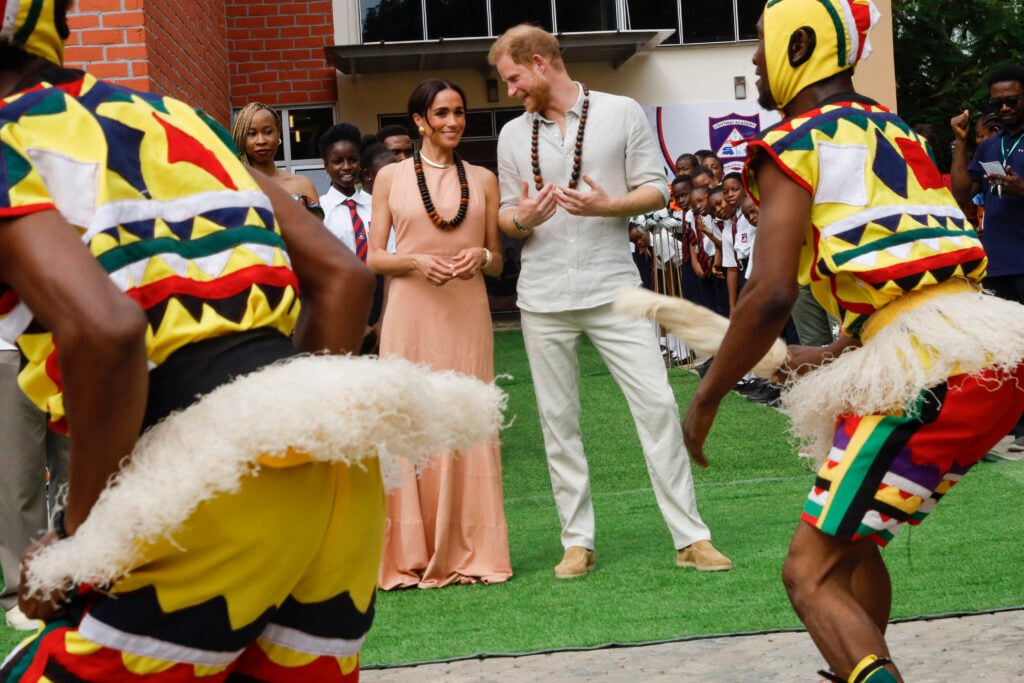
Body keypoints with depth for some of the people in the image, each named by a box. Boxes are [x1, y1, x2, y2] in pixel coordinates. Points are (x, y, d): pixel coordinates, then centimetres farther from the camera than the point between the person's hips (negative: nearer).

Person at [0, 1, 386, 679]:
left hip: (223, 483, -7)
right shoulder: (171, 114, 20)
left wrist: (78, 539, -9)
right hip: (335, 469, 8)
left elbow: (105, 333, -21)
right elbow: (345, 276, 16)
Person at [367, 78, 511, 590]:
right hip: (410, 314, -1)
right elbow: (373, 258, 3)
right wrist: (417, 261, -15)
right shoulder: (391, 177, 6)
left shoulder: (482, 179, 10)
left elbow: (498, 262, 13)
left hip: (467, 315, 1)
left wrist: (481, 257, -9)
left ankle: (469, 552, 9)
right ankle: (412, 555, 6)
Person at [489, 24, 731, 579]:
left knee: (656, 404, -8)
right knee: (558, 420, 4)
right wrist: (522, 219, -11)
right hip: (544, 298, 3)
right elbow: (506, 216, 13)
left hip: (613, 287, -3)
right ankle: (578, 542, 13)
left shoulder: (621, 113, 1)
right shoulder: (513, 135, 10)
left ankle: (690, 538, -2)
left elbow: (656, 190, 1)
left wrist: (606, 206, -17)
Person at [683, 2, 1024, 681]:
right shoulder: (894, 130, 22)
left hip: (931, 374, -9)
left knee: (811, 574, -6)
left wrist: (706, 398, -1)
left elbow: (771, 294, -14)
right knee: (848, 535, 26)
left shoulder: (793, 144, -2)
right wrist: (836, 356, 37)